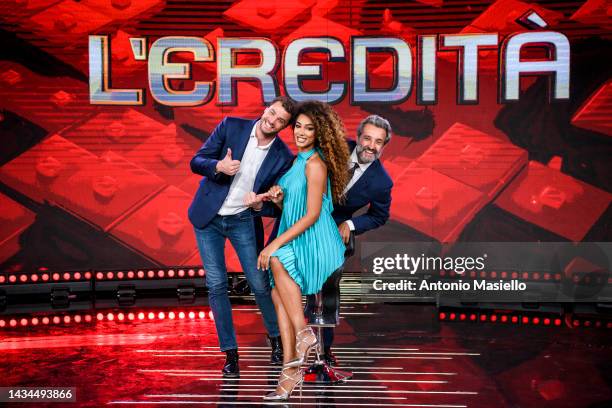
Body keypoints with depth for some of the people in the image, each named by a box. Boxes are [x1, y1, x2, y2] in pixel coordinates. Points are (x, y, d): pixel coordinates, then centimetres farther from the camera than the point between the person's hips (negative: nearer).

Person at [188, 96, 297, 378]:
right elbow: (196, 162, -7)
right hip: (209, 217, 0)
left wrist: (271, 202, -25)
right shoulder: (231, 127, -8)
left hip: (243, 220, 0)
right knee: (216, 285, 0)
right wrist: (219, 166, -28)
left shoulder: (283, 156, -7)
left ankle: (276, 337, 28)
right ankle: (230, 352, 10)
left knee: (260, 283, 2)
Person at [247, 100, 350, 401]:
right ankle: (291, 370, -14)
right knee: (278, 292, -12)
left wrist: (275, 244, -18)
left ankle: (303, 331, -23)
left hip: (316, 244, -7)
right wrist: (277, 198, -1)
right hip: (297, 241, 7)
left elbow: (312, 214, -17)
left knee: (277, 260, -32)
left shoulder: (315, 163, -12)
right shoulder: (298, 160, 16)